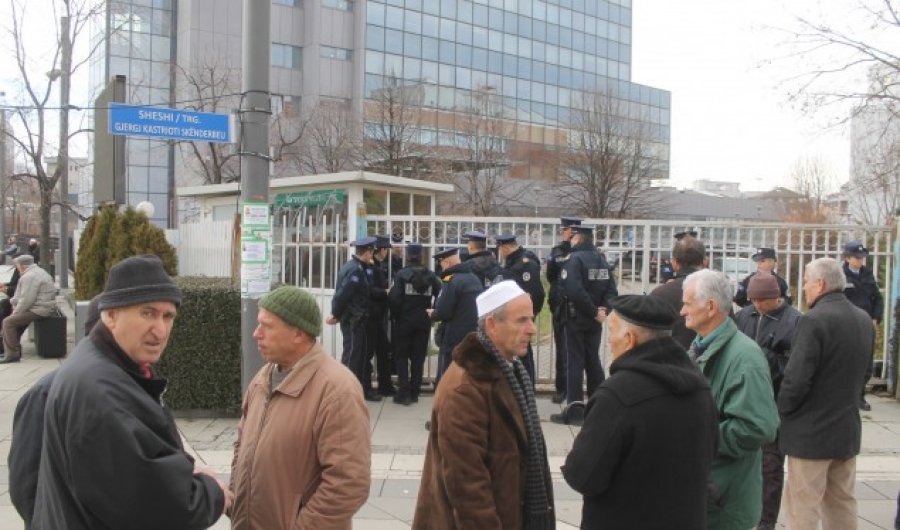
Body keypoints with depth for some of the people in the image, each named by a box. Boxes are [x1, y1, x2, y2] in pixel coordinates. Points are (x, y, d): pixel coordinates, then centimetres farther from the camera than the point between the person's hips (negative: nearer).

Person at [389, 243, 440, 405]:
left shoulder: (401, 274, -9)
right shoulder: (430, 275, 0)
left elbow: (394, 298, -16)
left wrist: (394, 315, -1)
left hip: (404, 320, -3)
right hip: (424, 322, 3)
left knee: (401, 356, 7)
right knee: (418, 357, 11)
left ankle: (404, 393, 0)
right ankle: (414, 393, 13)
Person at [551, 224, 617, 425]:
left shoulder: (574, 258, -14)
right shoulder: (601, 259, 8)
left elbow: (574, 292, -25)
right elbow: (611, 289, 3)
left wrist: (594, 312, -17)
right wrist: (603, 309, -6)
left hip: (576, 319, -7)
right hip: (594, 321, 7)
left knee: (575, 363, -1)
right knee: (593, 362, 15)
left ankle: (574, 412, 1)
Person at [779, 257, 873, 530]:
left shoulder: (814, 320, -19)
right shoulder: (865, 320, 6)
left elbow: (796, 379, -22)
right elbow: (860, 371, 13)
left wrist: (782, 410, -5)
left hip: (811, 431, -8)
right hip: (848, 428, 8)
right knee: (842, 504, 19)